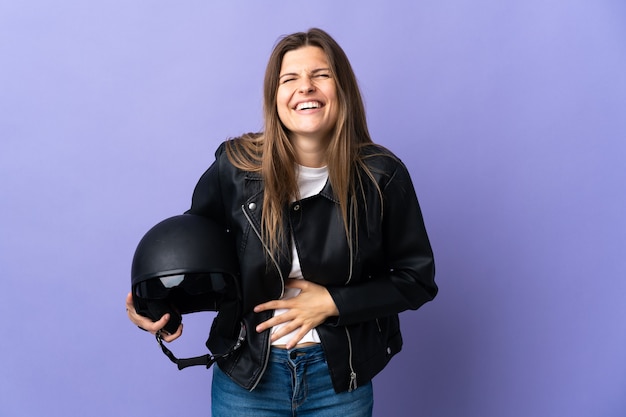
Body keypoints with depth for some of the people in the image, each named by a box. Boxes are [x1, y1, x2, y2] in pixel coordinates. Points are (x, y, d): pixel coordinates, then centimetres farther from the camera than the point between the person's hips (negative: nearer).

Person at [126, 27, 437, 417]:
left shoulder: (382, 175, -12)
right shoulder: (236, 166, -12)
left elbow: (417, 279, -5)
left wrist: (333, 303, -15)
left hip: (340, 378, 1)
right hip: (246, 372, 0)